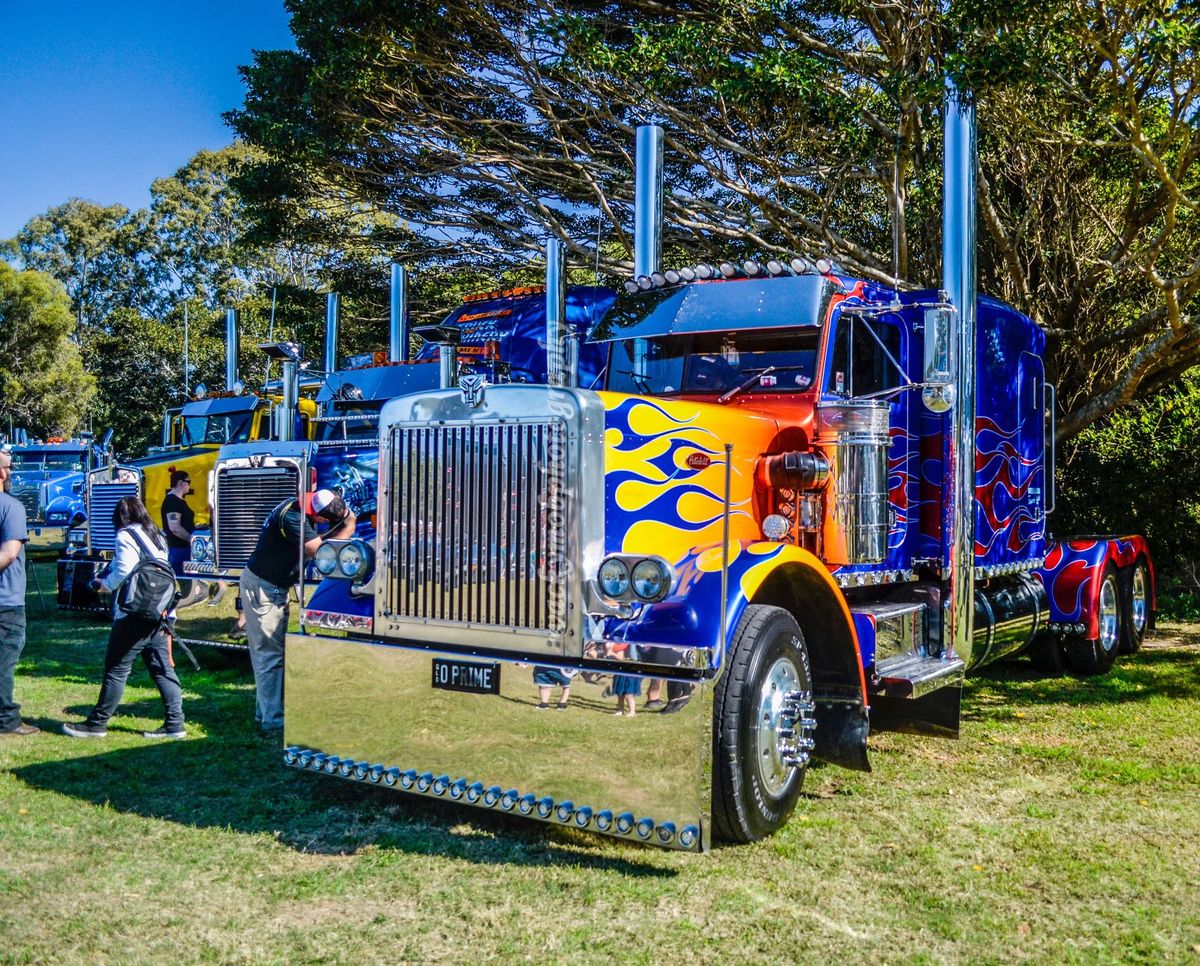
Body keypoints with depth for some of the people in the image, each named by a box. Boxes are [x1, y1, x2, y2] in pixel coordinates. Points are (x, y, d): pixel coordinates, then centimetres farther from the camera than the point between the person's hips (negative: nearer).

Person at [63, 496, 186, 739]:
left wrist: (103, 584, 1)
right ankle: (174, 723, 5)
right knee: (162, 669, 7)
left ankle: (97, 723, 12)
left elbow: (123, 573, -16)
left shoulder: (126, 536, -7)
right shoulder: (157, 537, 16)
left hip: (133, 615, -7)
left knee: (116, 669, 2)